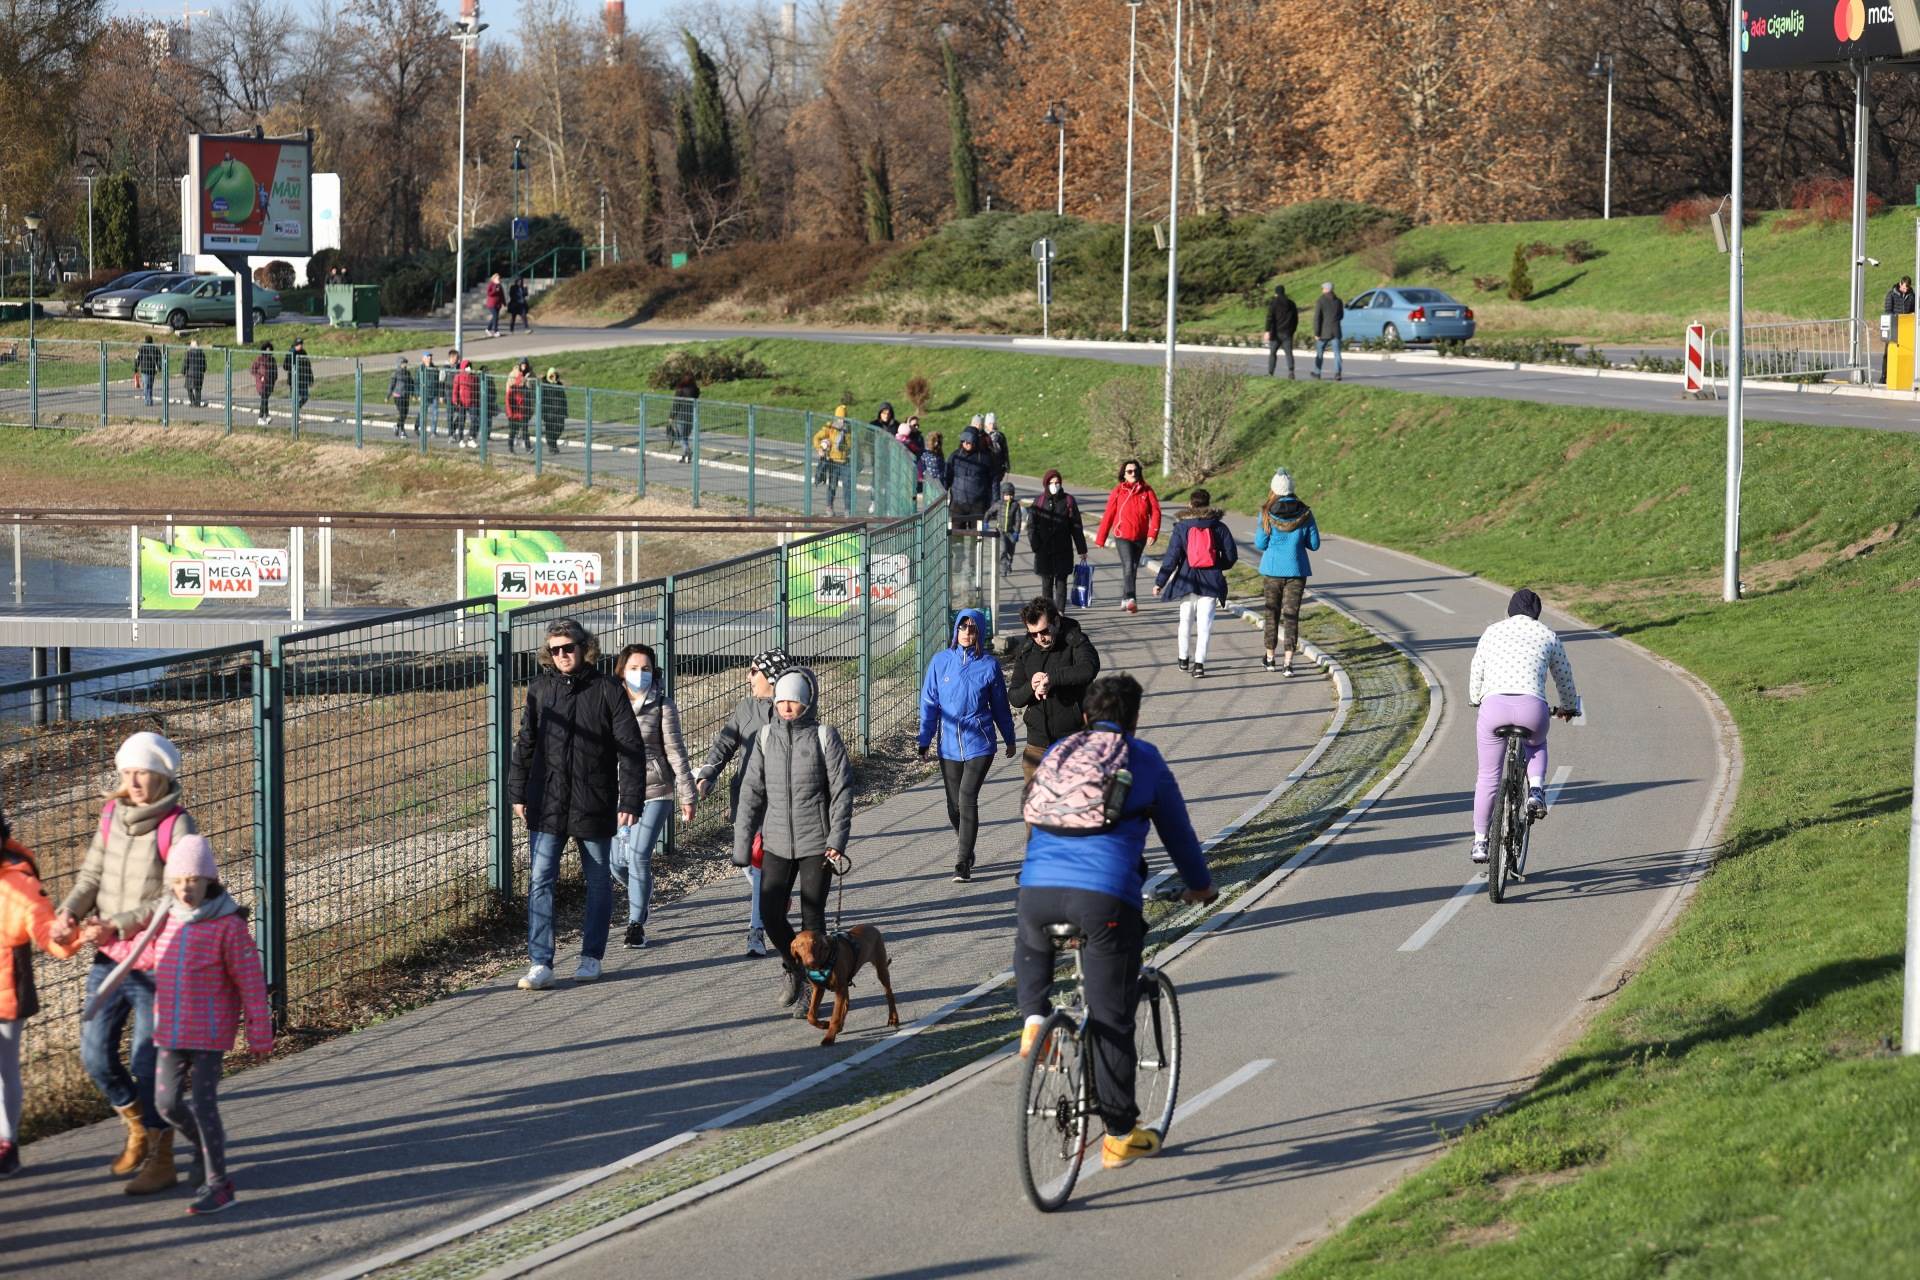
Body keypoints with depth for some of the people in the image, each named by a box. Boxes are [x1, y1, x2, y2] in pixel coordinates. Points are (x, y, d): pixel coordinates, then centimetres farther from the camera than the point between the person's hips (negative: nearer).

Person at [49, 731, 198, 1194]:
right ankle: (138, 1130, 34)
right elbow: (91, 877, 6)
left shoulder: (177, 826, -15)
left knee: (147, 1063, -2)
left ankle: (161, 1160, 13)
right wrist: (68, 914, -14)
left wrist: (117, 925, -27)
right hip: (109, 960, 6)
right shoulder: (113, 816, 3)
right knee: (95, 1055, 10)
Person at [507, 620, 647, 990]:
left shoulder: (607, 692, -6)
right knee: (540, 881, -6)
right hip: (547, 803, 2)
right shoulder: (540, 689, 4)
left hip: (594, 804, -2)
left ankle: (591, 957, 24)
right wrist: (518, 792, 11)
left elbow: (631, 750, -5)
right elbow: (525, 744, 14)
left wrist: (630, 800, -11)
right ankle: (541, 964, -6)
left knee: (598, 881, 11)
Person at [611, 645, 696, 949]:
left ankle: (636, 923, 0)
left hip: (655, 792, -3)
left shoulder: (663, 706, -3)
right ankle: (642, 891, 40)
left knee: (639, 856, -12)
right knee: (619, 860, 5)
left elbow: (675, 752, 0)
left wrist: (687, 795, -1)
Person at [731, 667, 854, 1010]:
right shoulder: (766, 737, 3)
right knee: (770, 913, -3)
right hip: (777, 843, 3)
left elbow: (842, 791, -6)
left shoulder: (824, 737, -6)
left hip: (816, 843, -3)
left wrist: (837, 840, -14)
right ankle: (792, 966, 24)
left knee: (812, 917, 2)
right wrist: (742, 844, 2)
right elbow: (751, 792, 5)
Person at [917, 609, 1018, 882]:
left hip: (979, 744, -2)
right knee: (955, 806, 9)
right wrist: (924, 741, 3)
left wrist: (1009, 739, 19)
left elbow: (1000, 705, 10)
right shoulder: (941, 662, 1)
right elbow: (929, 703, 6)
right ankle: (966, 850, 34)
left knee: (967, 799, -14)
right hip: (949, 745, 2)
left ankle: (963, 863, -9)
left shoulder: (988, 665, -1)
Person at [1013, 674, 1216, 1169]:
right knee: (1111, 1018, 6)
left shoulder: (1057, 753, 23)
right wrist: (1200, 885, 41)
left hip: (1038, 887, 3)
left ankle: (1034, 1019, 12)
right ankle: (1120, 1136, 12)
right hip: (1106, 895, -3)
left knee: (1030, 950, 39)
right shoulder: (1145, 759, 13)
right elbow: (1176, 828, 23)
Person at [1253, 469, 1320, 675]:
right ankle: (1288, 662, -10)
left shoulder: (1267, 513, -9)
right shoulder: (1304, 513, -5)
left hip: (1272, 570, 0)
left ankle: (1270, 658, 26)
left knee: (1272, 613, 15)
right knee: (1291, 615, 0)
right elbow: (1314, 544, 0)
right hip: (1296, 570, 0)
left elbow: (1260, 544, -7)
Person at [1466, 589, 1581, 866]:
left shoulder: (1492, 631, 20)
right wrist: (1569, 707, 50)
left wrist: (1476, 700, 47)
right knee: (1536, 745, 36)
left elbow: (1476, 672, 26)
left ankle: (1480, 842, 21)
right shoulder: (1548, 635, 19)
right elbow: (1564, 677, 30)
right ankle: (1536, 791, 9)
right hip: (1532, 708, 0)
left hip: (1494, 706, 0)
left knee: (1488, 777, 16)